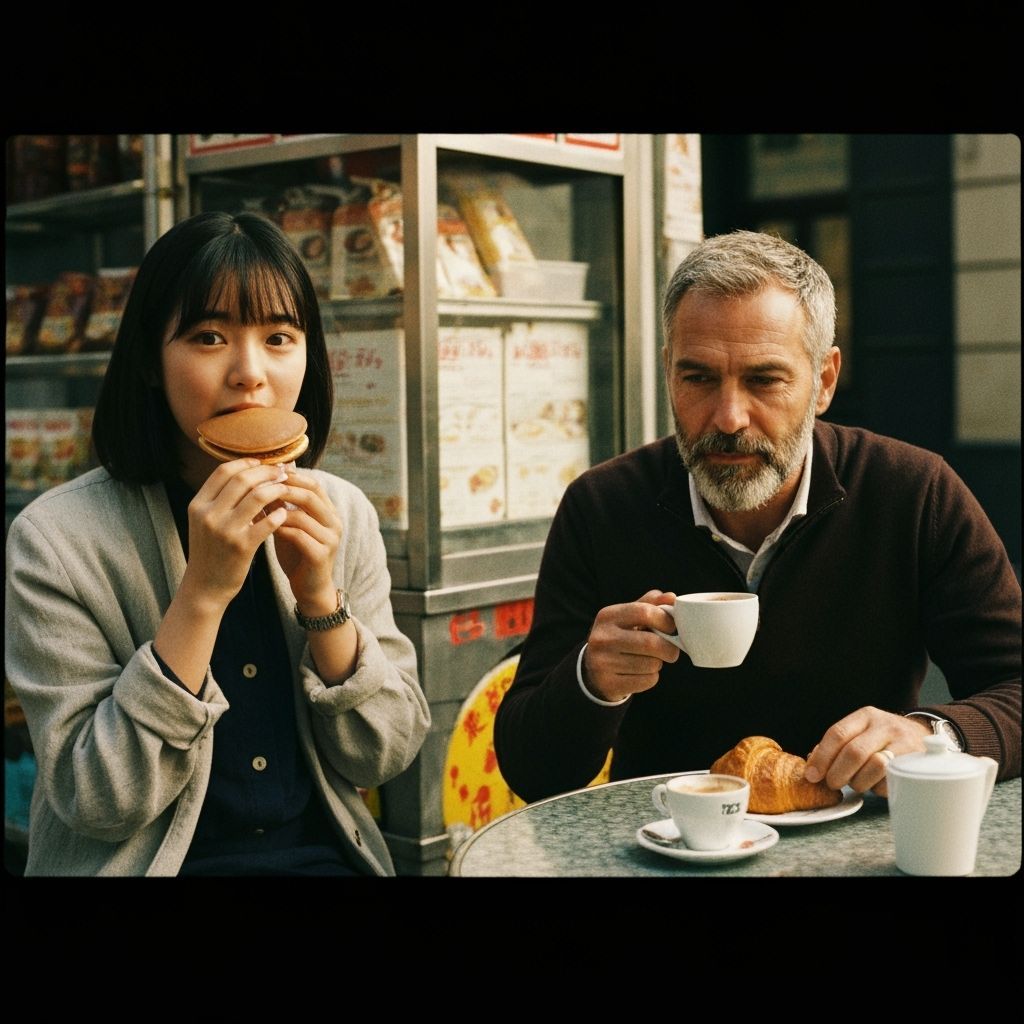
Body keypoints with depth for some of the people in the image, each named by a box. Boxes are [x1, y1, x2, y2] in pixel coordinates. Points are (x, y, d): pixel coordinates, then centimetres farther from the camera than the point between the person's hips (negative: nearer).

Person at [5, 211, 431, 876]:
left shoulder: (345, 516, -1)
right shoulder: (55, 539, -11)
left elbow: (388, 755, 0)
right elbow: (99, 801, -13)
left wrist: (321, 600, -15)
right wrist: (202, 593, -22)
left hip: (325, 853, 3)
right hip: (148, 863, -2)